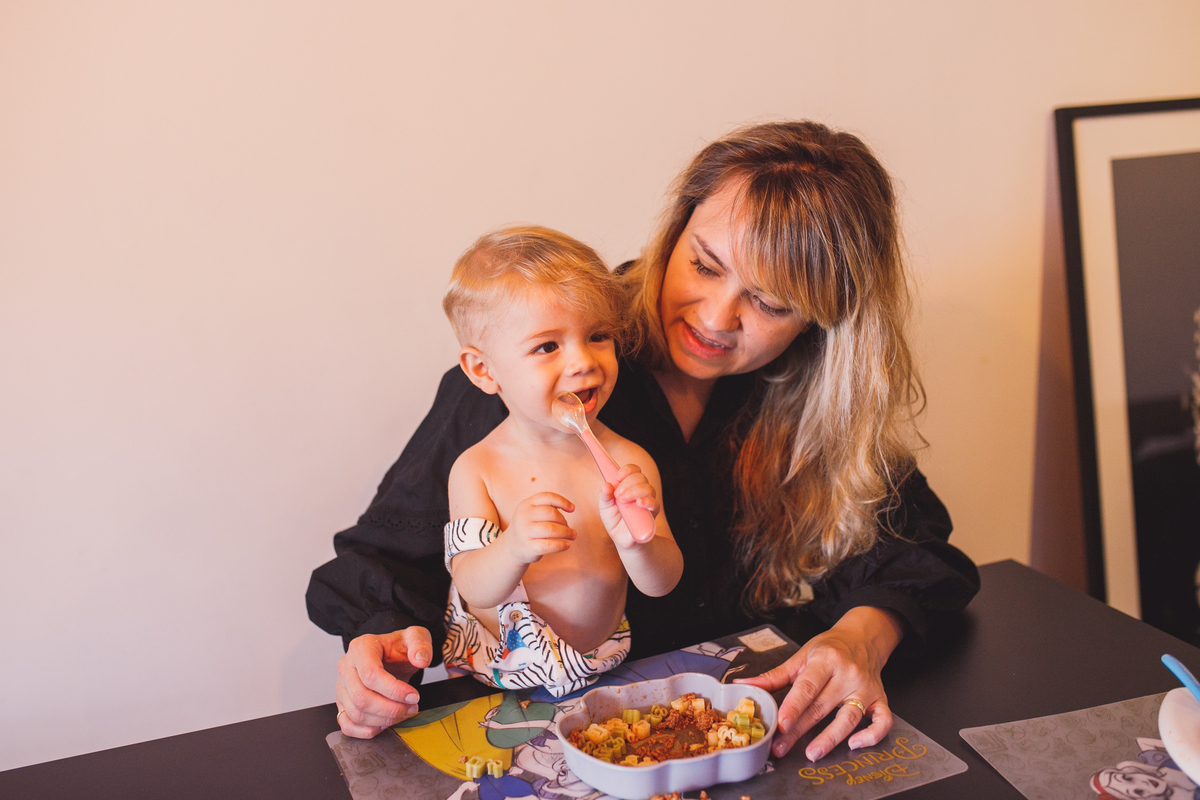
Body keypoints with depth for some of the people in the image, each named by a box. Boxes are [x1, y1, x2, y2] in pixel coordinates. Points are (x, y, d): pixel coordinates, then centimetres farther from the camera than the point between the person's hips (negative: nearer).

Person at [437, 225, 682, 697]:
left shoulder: (629, 464, -6)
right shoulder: (477, 469, -7)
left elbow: (662, 584, -6)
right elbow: (472, 590, -12)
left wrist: (636, 544, -29)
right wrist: (513, 550, -33)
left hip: (601, 671, 3)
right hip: (490, 683, -2)